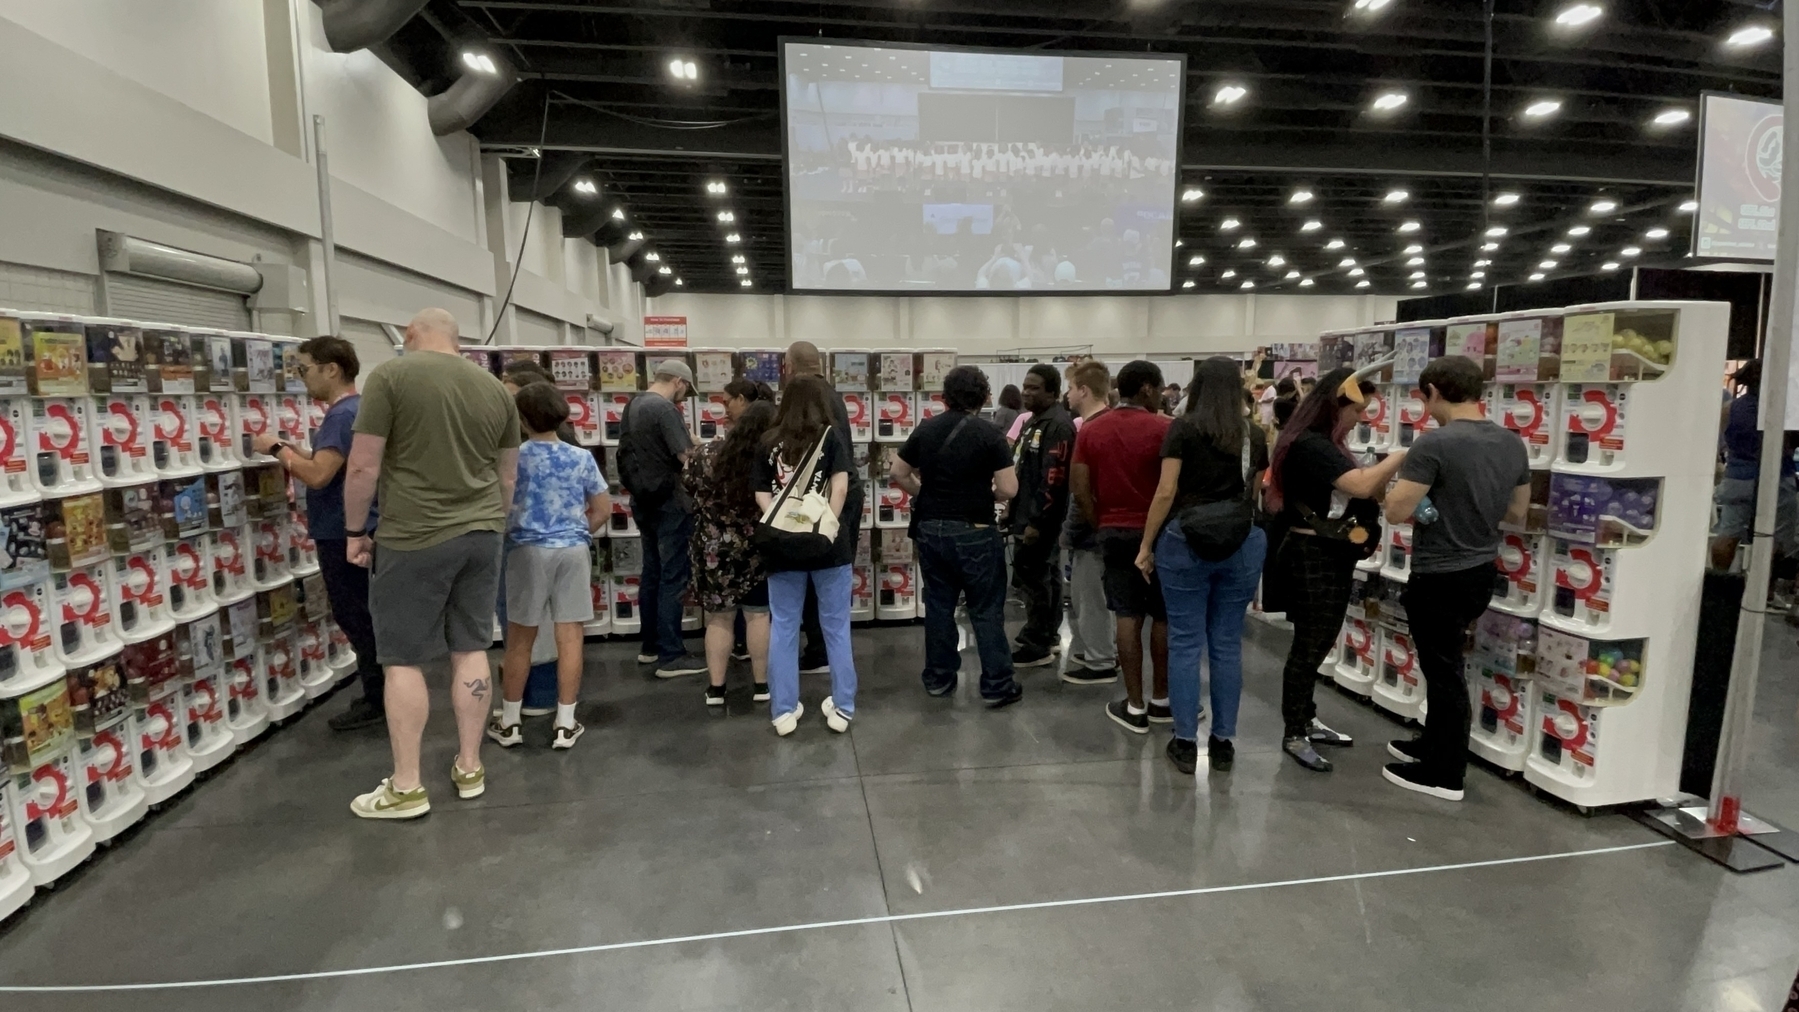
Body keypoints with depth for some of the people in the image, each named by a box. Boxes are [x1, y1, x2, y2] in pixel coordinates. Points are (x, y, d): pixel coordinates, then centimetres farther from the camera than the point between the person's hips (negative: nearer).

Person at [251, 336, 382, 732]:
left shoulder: (343, 415, -20)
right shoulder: (354, 410, 12)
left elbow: (318, 475, -26)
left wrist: (277, 449, -14)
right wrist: (290, 448, 7)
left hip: (344, 534, -10)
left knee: (356, 620, -1)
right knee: (365, 618, 17)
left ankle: (378, 701, 8)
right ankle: (381, 695, 27)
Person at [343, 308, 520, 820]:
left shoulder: (390, 376, -6)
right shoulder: (495, 388, 9)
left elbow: (363, 467, -8)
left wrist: (354, 531, 4)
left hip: (414, 539, -5)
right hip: (481, 535, 5)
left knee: (403, 659, 4)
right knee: (471, 649, 12)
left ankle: (406, 788, 12)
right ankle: (469, 768, 22)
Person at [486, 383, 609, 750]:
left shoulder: (515, 457, -3)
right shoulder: (582, 457, 1)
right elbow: (603, 510, 5)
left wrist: (507, 532, 18)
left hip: (529, 551, -1)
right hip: (573, 551, 1)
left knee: (520, 640, 10)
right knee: (570, 638, 4)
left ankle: (509, 723, 21)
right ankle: (565, 724, 10)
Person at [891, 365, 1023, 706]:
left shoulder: (925, 430, 3)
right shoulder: (989, 435, -11)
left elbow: (899, 473, 9)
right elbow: (1009, 489, -13)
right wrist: (987, 495, 6)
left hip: (930, 530, 4)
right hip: (974, 533, -4)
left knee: (938, 605, 14)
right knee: (986, 611, 4)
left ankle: (939, 678, 23)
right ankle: (997, 686, 9)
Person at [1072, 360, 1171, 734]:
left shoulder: (1090, 429, 3)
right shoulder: (1166, 429, -9)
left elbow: (1079, 490, 1)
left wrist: (1101, 527, 10)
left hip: (1115, 532, 3)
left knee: (1127, 616, 6)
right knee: (1163, 617, 10)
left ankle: (1134, 707, 10)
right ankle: (1161, 700, 22)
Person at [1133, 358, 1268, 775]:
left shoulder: (1183, 429, -3)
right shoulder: (1254, 435, 8)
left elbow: (1166, 492, -8)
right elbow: (1253, 493, 19)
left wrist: (1147, 543, -1)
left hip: (1186, 540, -3)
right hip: (1243, 543, 3)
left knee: (1185, 642, 4)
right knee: (1228, 643, 9)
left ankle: (1185, 742, 9)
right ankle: (1223, 741, 17)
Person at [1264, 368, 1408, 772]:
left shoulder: (1327, 445, 14)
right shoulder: (1308, 445, -19)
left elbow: (1365, 494, 10)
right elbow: (1361, 485, -30)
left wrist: (1391, 471, -7)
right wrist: (1398, 457, -16)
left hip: (1331, 558, 10)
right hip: (1311, 558, -10)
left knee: (1318, 645, 17)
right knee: (1307, 647, 0)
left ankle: (1307, 721, 31)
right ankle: (1293, 736, 12)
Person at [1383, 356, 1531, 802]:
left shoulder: (1435, 444, -22)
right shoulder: (1512, 443, 4)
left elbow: (1396, 512, -23)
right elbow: (1517, 513, 14)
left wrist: (1420, 493, -3)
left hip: (1439, 578, -8)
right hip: (1480, 573, 8)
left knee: (1443, 671, 4)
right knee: (1445, 665, 22)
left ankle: (1445, 773, 16)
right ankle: (1435, 745, 36)